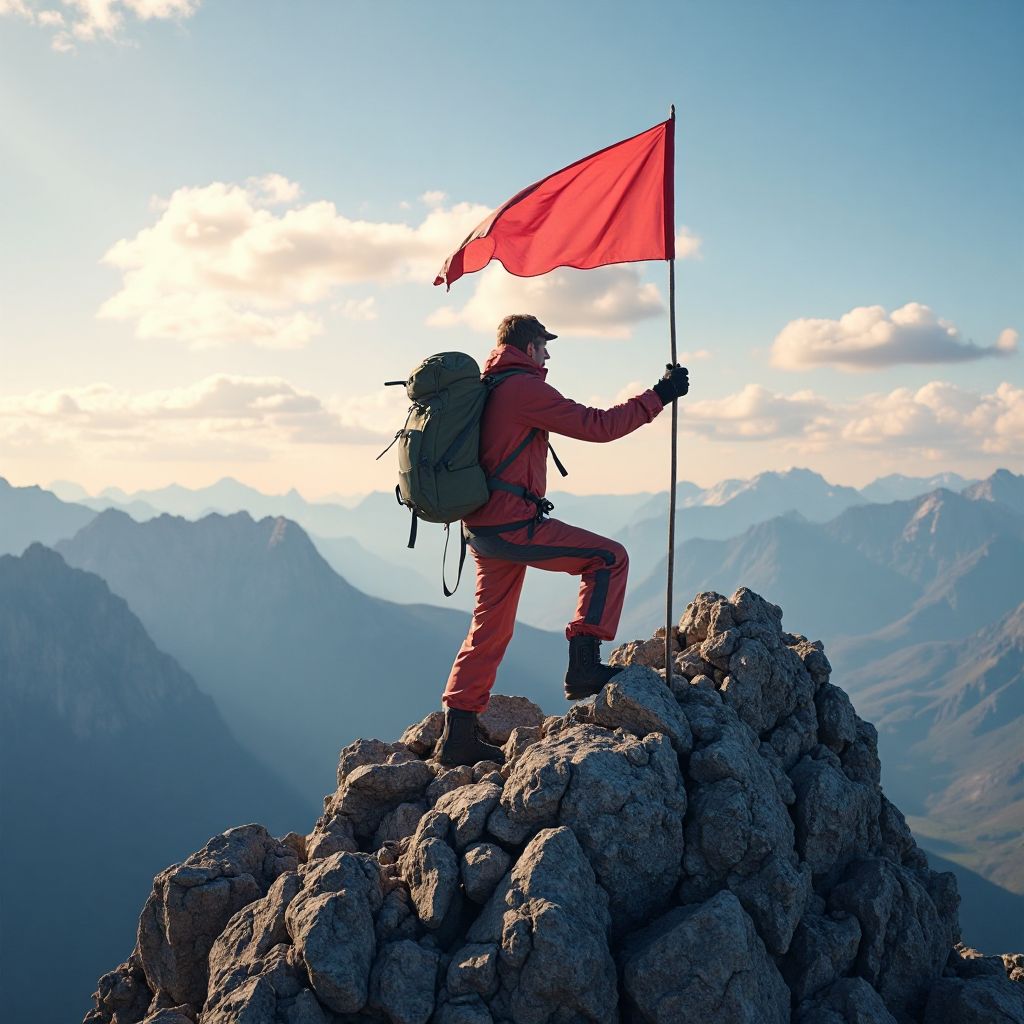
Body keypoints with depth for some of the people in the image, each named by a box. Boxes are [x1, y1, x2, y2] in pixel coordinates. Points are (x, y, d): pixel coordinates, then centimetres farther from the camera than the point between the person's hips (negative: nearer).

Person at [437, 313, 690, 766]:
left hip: (482, 528, 9)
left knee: (491, 626, 15)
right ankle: (584, 666, -6)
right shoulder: (523, 387, -12)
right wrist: (659, 395, -7)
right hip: (512, 524, -9)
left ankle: (458, 735, 16)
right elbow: (597, 426, -14)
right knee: (608, 558, -2)